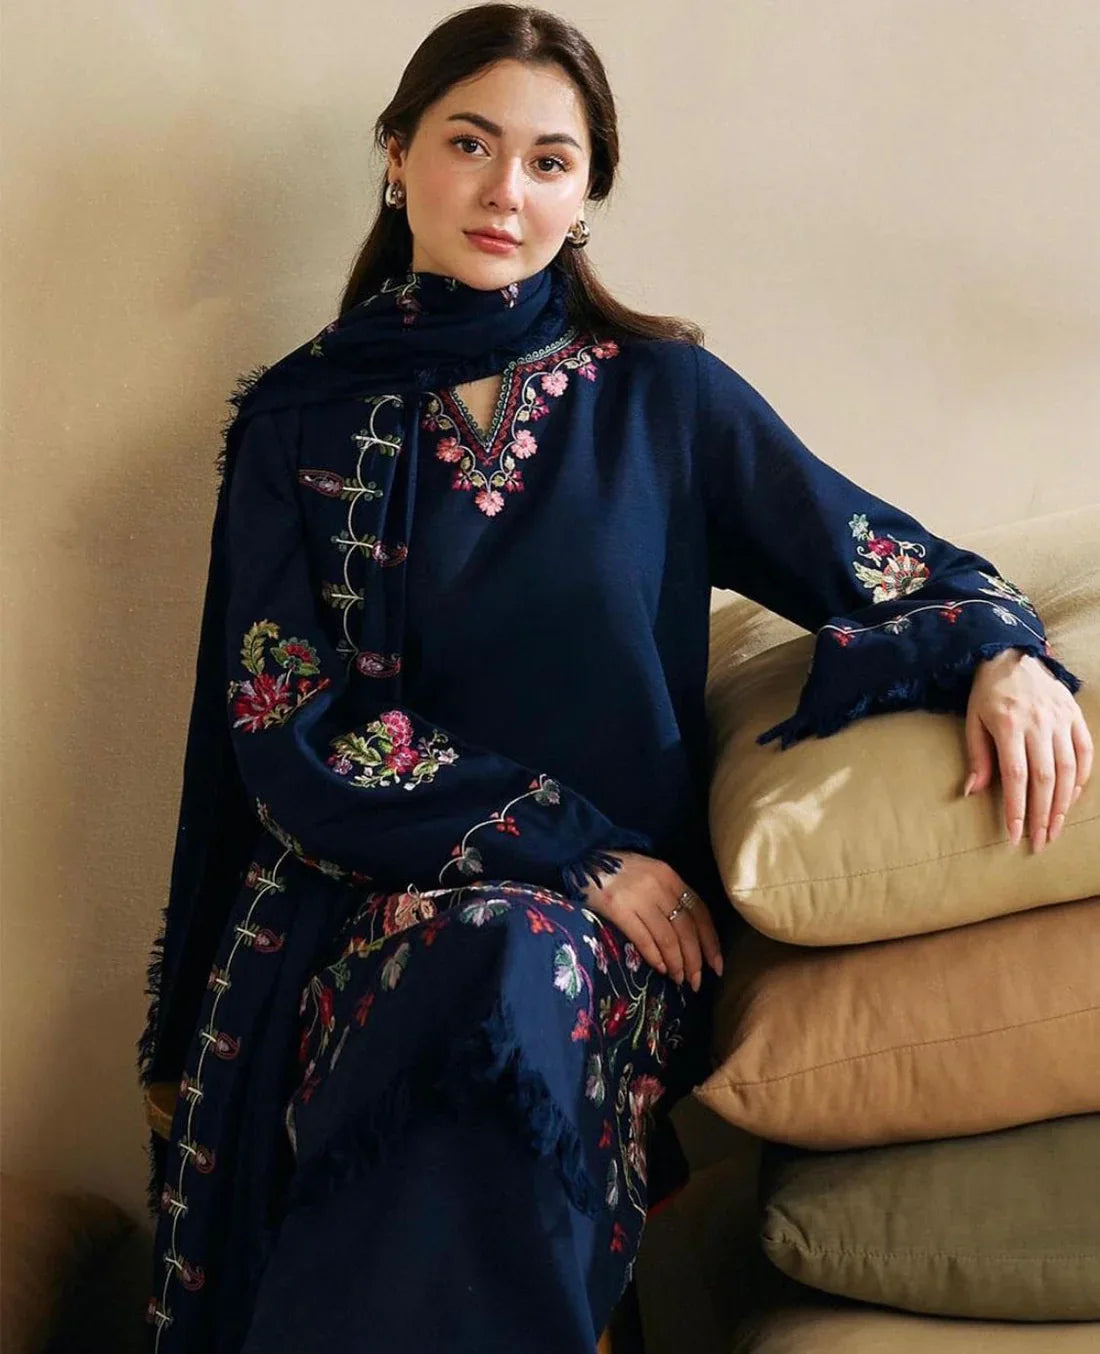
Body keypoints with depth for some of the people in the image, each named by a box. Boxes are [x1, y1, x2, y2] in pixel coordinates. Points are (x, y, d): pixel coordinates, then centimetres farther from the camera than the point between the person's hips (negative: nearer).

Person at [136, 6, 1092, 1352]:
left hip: (621, 912, 0)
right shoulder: (303, 418, 6)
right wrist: (569, 847, -11)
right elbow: (291, 727, -2)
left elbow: (878, 557, 10)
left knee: (516, 987, -33)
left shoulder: (661, 395, 7)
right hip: (363, 903, 0)